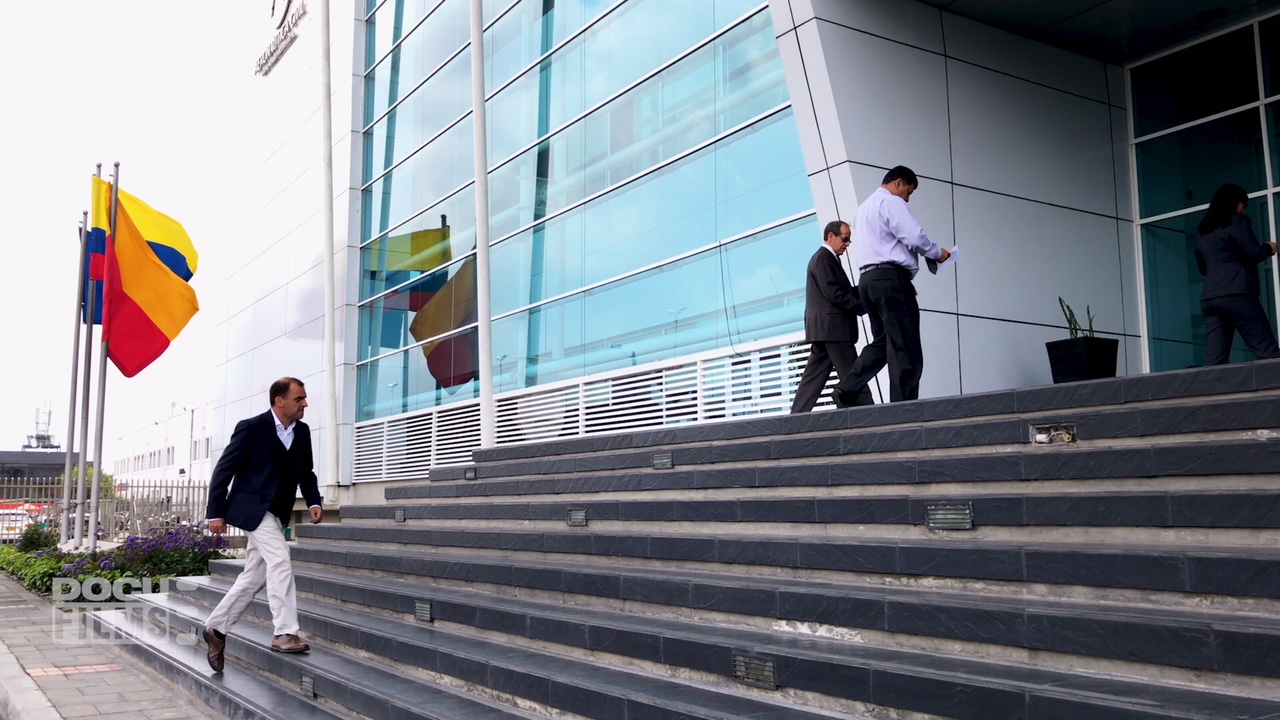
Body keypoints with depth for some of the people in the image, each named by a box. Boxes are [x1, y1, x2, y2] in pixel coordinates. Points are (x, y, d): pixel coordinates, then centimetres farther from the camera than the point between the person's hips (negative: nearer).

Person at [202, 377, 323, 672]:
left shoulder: (302, 431, 5)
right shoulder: (251, 428, -12)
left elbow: (305, 471, 16)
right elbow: (223, 470, -8)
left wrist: (313, 502, 0)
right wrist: (216, 513, -11)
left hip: (277, 513, 7)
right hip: (253, 508, -7)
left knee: (254, 577, 11)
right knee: (280, 562, -21)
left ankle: (216, 627, 27)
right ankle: (285, 634, -19)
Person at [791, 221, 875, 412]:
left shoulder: (825, 258, 25)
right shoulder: (824, 257, -8)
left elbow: (843, 290, 23)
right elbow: (834, 294, -18)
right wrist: (863, 306, -12)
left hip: (824, 329, 10)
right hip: (832, 327, -10)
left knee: (813, 378, 6)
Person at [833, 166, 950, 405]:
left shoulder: (865, 207, 27)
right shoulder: (890, 201, -4)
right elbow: (914, 236, -14)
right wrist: (937, 253, 1)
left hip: (868, 278, 10)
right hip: (890, 277, -9)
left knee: (883, 342, 12)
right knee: (905, 346, -7)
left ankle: (846, 390, 2)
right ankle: (903, 404, -9)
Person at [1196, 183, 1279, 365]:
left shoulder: (1202, 232, 20)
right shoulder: (1236, 221, 1)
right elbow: (1255, 254, -3)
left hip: (1209, 299, 6)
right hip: (1237, 295, -6)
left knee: (1214, 361, -2)